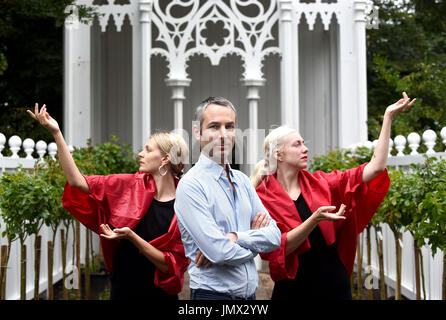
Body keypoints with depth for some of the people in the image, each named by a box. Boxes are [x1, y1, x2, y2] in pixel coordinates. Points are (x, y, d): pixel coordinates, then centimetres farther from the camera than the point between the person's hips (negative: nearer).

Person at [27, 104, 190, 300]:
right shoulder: (133, 186, -2)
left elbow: (171, 265, -15)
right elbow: (77, 182, -3)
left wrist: (131, 237, -25)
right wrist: (56, 132, -7)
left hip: (159, 293, -3)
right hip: (121, 291, 3)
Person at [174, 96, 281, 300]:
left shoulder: (242, 180, 9)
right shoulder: (191, 185, -13)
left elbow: (274, 236, 2)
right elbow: (219, 252, -21)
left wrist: (235, 238, -14)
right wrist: (255, 244, -4)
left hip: (249, 294, 6)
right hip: (211, 293, -6)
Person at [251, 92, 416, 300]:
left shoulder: (320, 184, 5)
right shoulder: (263, 197, -6)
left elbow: (375, 168, 0)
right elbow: (277, 247, -15)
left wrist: (388, 117, -1)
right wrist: (315, 219, -25)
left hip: (334, 283, 4)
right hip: (294, 288, -3)